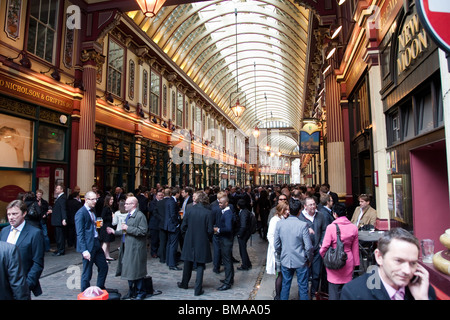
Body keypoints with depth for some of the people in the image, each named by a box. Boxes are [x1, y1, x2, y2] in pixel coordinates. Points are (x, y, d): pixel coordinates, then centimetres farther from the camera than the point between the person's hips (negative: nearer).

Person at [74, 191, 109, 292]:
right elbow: (80, 233, -17)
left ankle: (100, 289, 30)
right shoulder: (81, 213, -14)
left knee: (103, 266, 13)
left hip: (96, 244, 8)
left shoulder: (93, 210, 12)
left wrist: (97, 225, 6)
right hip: (88, 246, -8)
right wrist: (84, 250, -20)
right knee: (87, 272, 4)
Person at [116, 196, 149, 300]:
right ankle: (131, 291, 31)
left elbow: (143, 231, -23)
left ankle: (140, 293, 16)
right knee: (129, 270, 16)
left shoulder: (140, 216, -15)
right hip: (127, 247, 9)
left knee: (136, 271, 1)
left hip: (136, 248, -9)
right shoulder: (129, 215, 15)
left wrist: (128, 228, -20)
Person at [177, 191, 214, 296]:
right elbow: (210, 230, -13)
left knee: (188, 264, 21)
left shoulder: (190, 209, -9)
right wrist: (207, 238, 8)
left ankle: (184, 283, 39)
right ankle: (198, 289, 12)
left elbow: (183, 227, -4)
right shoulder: (208, 212, -14)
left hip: (189, 241, 2)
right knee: (200, 266, 10)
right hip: (202, 242, -2)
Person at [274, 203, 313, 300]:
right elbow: (308, 247, -15)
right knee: (303, 287, 14)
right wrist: (309, 259, 3)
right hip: (301, 261, -3)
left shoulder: (279, 224, -10)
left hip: (285, 260, 3)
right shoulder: (303, 225, -19)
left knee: (285, 286, 18)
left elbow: (276, 244, -2)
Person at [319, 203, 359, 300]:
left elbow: (325, 247, -12)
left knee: (334, 289, 5)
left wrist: (322, 254, 9)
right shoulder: (354, 228, -1)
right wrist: (355, 263, 18)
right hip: (348, 262, 4)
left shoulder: (331, 227, -15)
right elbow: (355, 248, 7)